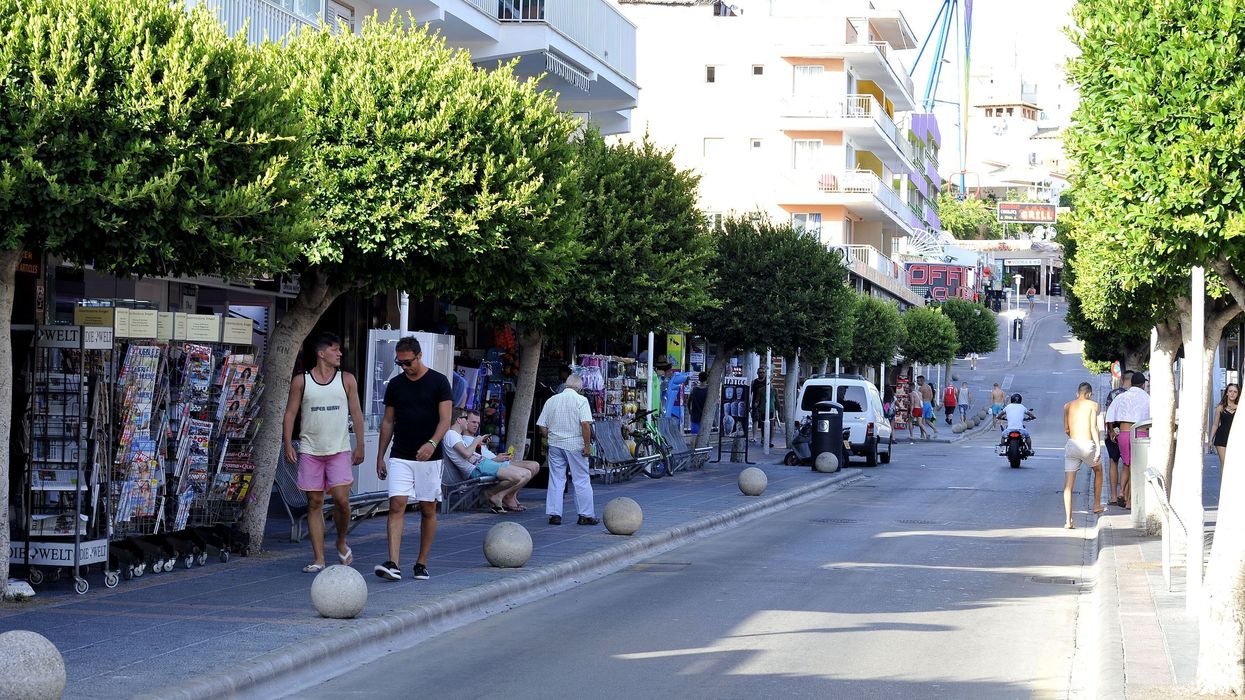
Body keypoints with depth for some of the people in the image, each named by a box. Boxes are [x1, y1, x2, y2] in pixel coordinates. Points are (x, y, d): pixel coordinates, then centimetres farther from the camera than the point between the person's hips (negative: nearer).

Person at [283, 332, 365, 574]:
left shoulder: (347, 379, 6)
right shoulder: (301, 381, 3)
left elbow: (356, 413, 8)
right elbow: (290, 413, 4)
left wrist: (360, 445, 4)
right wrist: (288, 444, -6)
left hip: (339, 450, 0)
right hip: (310, 451, 0)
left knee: (342, 499, -11)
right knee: (314, 503, 2)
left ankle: (342, 543, 16)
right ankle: (319, 559, 5)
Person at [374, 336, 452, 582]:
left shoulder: (438, 382, -2)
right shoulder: (395, 384, 9)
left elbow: (445, 419, -8)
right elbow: (388, 422, 15)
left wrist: (432, 443, -25)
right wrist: (380, 456, 11)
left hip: (429, 457, -2)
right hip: (400, 457, 2)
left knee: (428, 510, 4)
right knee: (396, 506, -10)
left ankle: (422, 563, 15)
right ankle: (394, 565, -18)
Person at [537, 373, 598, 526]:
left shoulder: (551, 400, 7)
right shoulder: (581, 400, -7)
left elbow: (542, 426, 7)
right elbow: (585, 424, -17)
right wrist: (587, 445, -11)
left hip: (555, 444, 4)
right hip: (575, 445, -4)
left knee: (556, 480, 8)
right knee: (581, 481, 4)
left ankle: (554, 514, 5)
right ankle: (585, 515, 6)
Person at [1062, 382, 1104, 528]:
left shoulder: (1067, 406, 13)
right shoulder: (1092, 404, 2)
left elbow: (1066, 429, 12)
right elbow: (1093, 427, -8)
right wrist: (1098, 447, -10)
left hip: (1071, 445, 2)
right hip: (1087, 445, -2)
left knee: (1068, 484, 0)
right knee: (1098, 470, 29)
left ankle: (1068, 520, -9)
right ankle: (1097, 505, 36)